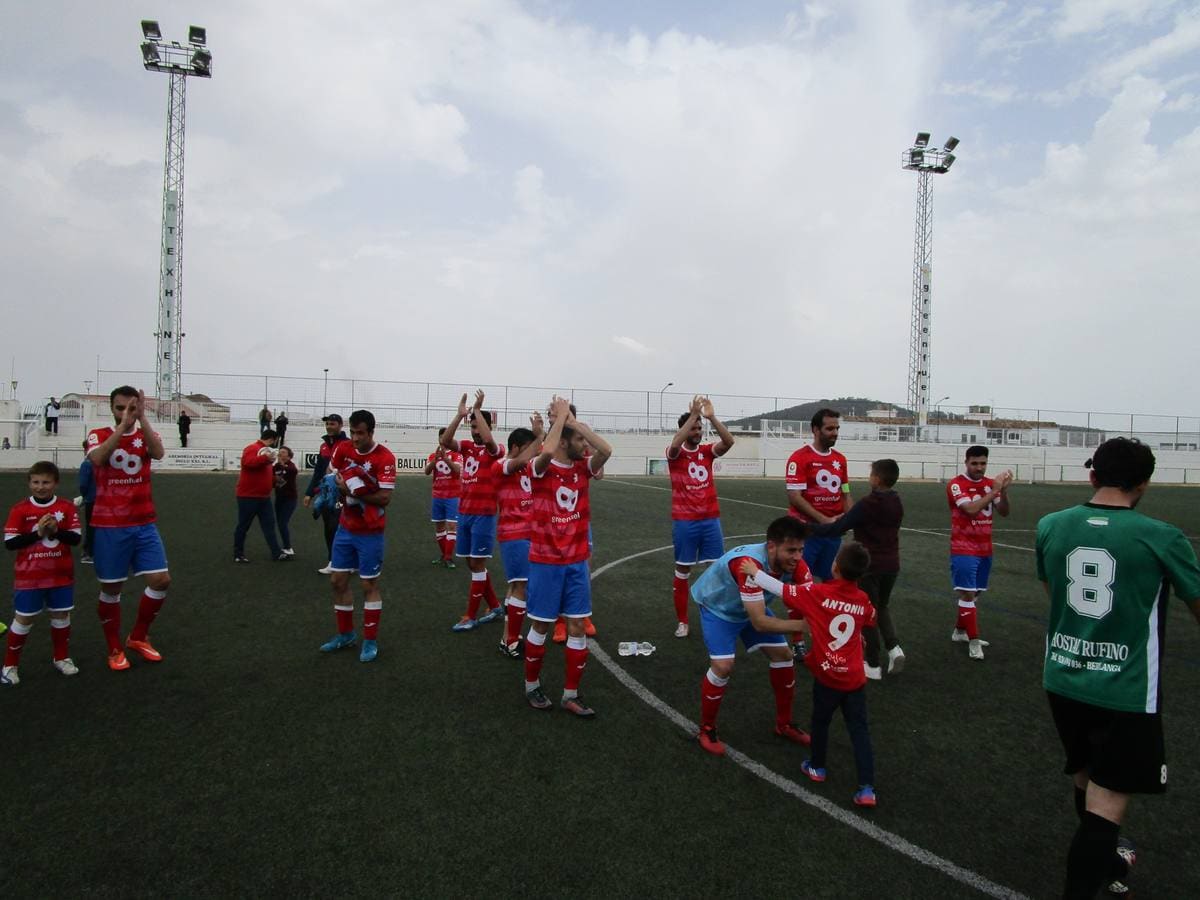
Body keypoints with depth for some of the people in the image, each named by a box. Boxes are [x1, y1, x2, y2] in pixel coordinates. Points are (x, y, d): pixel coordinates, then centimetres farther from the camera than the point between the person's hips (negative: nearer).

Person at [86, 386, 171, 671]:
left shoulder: (146, 434, 5)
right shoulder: (98, 435, 0)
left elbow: (158, 453, -19)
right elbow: (97, 458, -23)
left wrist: (142, 418, -26)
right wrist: (123, 426, -27)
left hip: (144, 524, 2)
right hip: (109, 526, -2)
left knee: (161, 580, -2)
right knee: (110, 588, 6)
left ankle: (138, 637, 20)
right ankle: (114, 649, 23)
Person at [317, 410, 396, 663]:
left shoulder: (385, 457, -19)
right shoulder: (343, 449, -2)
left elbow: (385, 498, -23)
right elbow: (331, 476, 7)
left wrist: (353, 491, -23)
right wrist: (343, 486, -13)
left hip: (370, 532, -6)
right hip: (345, 528, 6)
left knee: (369, 585, 4)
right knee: (338, 581, 13)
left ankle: (370, 641, 16)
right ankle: (345, 634, 30)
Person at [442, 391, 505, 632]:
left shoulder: (496, 450, -6)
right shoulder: (467, 446, 10)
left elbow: (488, 440, -29)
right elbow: (445, 441, -7)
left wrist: (477, 410, -19)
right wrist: (460, 415, -13)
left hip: (484, 514, -6)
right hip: (464, 512, 6)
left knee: (477, 564, -1)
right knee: (472, 563, 12)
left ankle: (470, 616, 7)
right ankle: (495, 606, 26)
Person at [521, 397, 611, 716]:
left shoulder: (583, 468, 3)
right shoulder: (541, 468, -10)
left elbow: (606, 450, -15)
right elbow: (547, 451, -34)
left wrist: (574, 420, -13)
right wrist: (561, 415, -20)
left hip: (577, 561, 5)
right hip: (546, 561, -5)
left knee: (578, 626, 6)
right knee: (541, 625, 8)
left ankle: (571, 695, 17)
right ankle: (532, 686, 28)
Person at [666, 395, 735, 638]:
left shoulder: (707, 451, 6)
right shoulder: (675, 454, -3)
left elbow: (729, 442, -12)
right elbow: (675, 444, -28)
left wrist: (711, 417, -22)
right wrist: (694, 414, -27)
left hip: (711, 519, 3)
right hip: (684, 522, -3)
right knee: (682, 572, 6)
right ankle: (682, 622, 17)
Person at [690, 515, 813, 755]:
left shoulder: (794, 563, -24)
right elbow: (760, 623, -45)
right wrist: (804, 624, -49)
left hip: (751, 606, 7)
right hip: (717, 607, -7)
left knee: (783, 655, 3)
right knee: (723, 666, -20)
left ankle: (784, 724, 23)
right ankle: (706, 730, 4)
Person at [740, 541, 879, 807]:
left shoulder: (818, 593, -16)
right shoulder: (863, 600, -3)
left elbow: (781, 589, -11)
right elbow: (871, 619, 19)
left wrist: (755, 573, -1)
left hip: (827, 677, -3)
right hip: (855, 679, 3)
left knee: (820, 721, 20)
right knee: (859, 730, 10)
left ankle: (817, 767, 37)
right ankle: (867, 789, 7)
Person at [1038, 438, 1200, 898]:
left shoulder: (1050, 526, -4)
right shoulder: (1162, 539, -15)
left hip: (1063, 679, 5)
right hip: (1126, 692, -5)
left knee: (1086, 781, 25)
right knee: (1106, 804, 3)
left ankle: (1107, 860, 50)